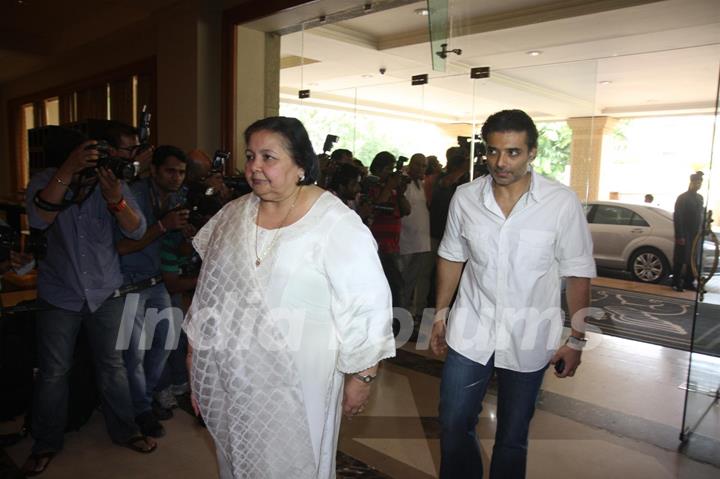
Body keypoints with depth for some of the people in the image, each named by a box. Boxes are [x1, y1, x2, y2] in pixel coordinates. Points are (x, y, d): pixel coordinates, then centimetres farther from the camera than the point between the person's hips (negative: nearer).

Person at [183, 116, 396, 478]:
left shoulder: (336, 223, -15)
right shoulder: (232, 214, 4)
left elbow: (367, 304, -13)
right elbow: (209, 292, 12)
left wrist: (362, 376, -10)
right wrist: (195, 353, 15)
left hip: (294, 384, -5)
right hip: (228, 378, 6)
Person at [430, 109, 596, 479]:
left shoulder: (562, 202, -12)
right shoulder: (465, 197, -5)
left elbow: (578, 273, -5)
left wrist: (576, 340, -4)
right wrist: (440, 315, 8)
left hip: (528, 337, -1)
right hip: (470, 329, 2)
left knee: (512, 437, 14)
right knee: (453, 424, 11)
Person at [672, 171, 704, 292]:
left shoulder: (699, 198, 13)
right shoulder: (683, 198, -7)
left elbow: (700, 215, 17)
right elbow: (677, 218, -12)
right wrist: (679, 236, -16)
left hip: (696, 235, 6)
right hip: (685, 235, -6)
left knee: (693, 260, 8)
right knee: (680, 259, -3)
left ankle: (689, 282, 16)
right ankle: (676, 283, 4)